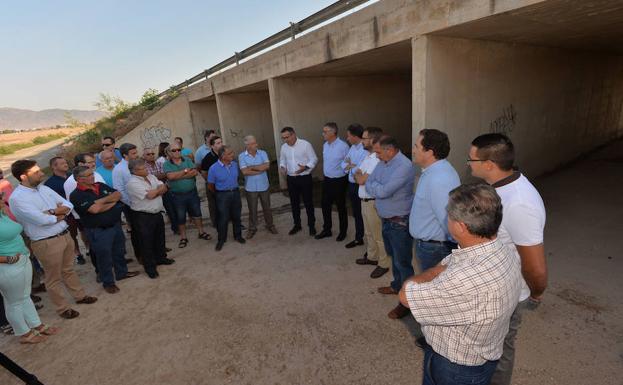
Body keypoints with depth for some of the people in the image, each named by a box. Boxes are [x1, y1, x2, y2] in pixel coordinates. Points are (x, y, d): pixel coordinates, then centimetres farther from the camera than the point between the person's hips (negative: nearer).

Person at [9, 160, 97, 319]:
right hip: (46, 243, -6)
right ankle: (62, 308, 28)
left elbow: (68, 205, 3)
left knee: (68, 270, 24)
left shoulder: (44, 188, 4)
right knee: (54, 277, 12)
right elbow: (42, 220, -25)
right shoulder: (17, 198, -18)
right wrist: (58, 215, -7)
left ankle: (80, 295, 40)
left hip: (65, 235, 7)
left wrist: (51, 212, -15)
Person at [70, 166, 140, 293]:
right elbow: (95, 209, -25)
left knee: (119, 251, 21)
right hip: (98, 231, -6)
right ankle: (108, 282, 25)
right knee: (104, 256, 8)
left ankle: (122, 272, 41)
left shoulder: (101, 186, 6)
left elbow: (118, 194, -2)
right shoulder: (76, 195, -15)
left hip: (116, 224, 6)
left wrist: (103, 200, -16)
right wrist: (112, 202, -10)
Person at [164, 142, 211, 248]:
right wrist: (185, 171, -15)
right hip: (177, 195, -2)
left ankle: (201, 232, 30)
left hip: (192, 192, 2)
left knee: (196, 213, 14)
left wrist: (178, 176, -17)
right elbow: (170, 176, -22)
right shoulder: (166, 164, -4)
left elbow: (195, 172, -14)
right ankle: (183, 238, 25)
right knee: (180, 217, 11)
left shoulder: (187, 160, 1)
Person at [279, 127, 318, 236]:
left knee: (308, 202, 4)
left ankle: (311, 225, 19)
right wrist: (282, 167, -7)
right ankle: (297, 225, 30)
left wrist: (305, 167, -27)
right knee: (294, 203, 14)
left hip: (305, 178, -5)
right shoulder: (284, 147, 4)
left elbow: (314, 159, -10)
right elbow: (282, 160, 15)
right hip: (291, 179, 5)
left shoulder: (305, 144, -12)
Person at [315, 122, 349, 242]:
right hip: (327, 180, 7)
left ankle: (343, 232, 26)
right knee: (325, 206, 14)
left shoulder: (343, 146, -18)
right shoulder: (325, 145, 4)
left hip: (339, 181, -6)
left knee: (341, 207, 9)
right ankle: (326, 230, 30)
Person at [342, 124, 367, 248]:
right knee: (356, 214, 20)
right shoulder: (352, 147, 7)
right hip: (351, 185, 8)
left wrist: (350, 166, -7)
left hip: (361, 186, -8)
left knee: (364, 214, 4)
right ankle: (358, 239, 37)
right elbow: (344, 164, 10)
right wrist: (352, 166, -12)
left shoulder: (365, 150, -20)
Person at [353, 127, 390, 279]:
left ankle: (384, 264, 18)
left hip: (373, 202, -10)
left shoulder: (377, 159, -23)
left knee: (378, 235, 3)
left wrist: (357, 174, -3)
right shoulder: (367, 156, 10)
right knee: (369, 232, 22)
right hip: (364, 200, 10)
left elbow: (361, 180, -23)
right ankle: (372, 257, 39)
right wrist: (360, 175, -11)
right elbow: (358, 176, 11)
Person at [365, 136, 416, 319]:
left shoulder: (404, 166, -24)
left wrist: (371, 185, -8)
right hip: (386, 219, 9)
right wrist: (378, 195, -11)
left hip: (400, 222, -9)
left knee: (403, 262, 3)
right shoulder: (382, 163, 4)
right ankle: (397, 286, 45)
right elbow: (369, 182, 7)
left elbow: (384, 191, -28)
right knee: (393, 256, 24)